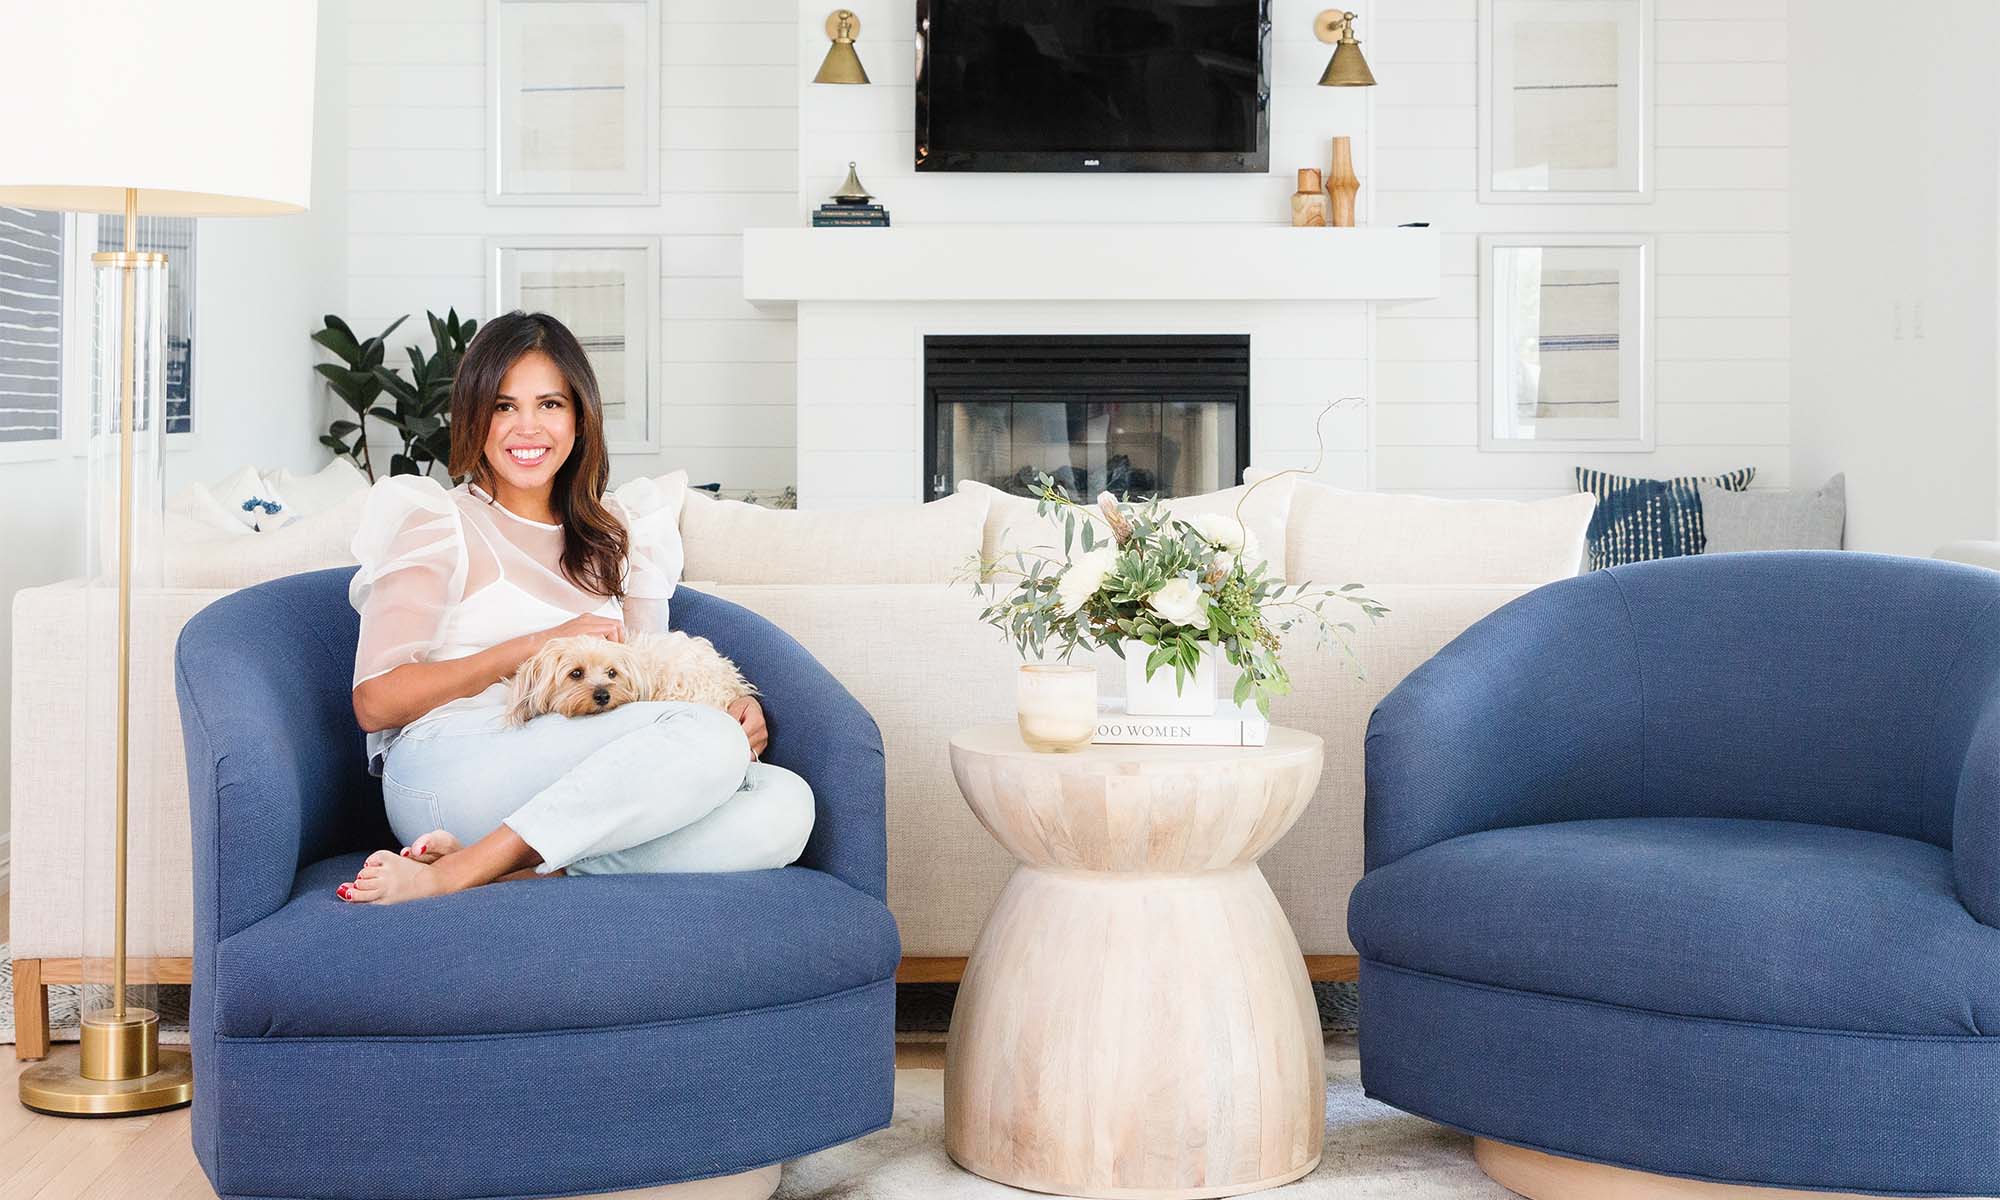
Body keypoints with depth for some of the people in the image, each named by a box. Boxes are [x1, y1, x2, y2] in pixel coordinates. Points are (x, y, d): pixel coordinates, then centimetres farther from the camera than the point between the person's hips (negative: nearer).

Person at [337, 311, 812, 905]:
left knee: (785, 805, -25)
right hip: (449, 770, -5)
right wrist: (540, 644, -7)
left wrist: (733, 709, -3)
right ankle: (453, 874, -29)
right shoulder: (438, 522, 8)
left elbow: (644, 678, 19)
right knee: (709, 740, -30)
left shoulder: (616, 533, 24)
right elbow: (375, 702, -2)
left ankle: (509, 871, -29)